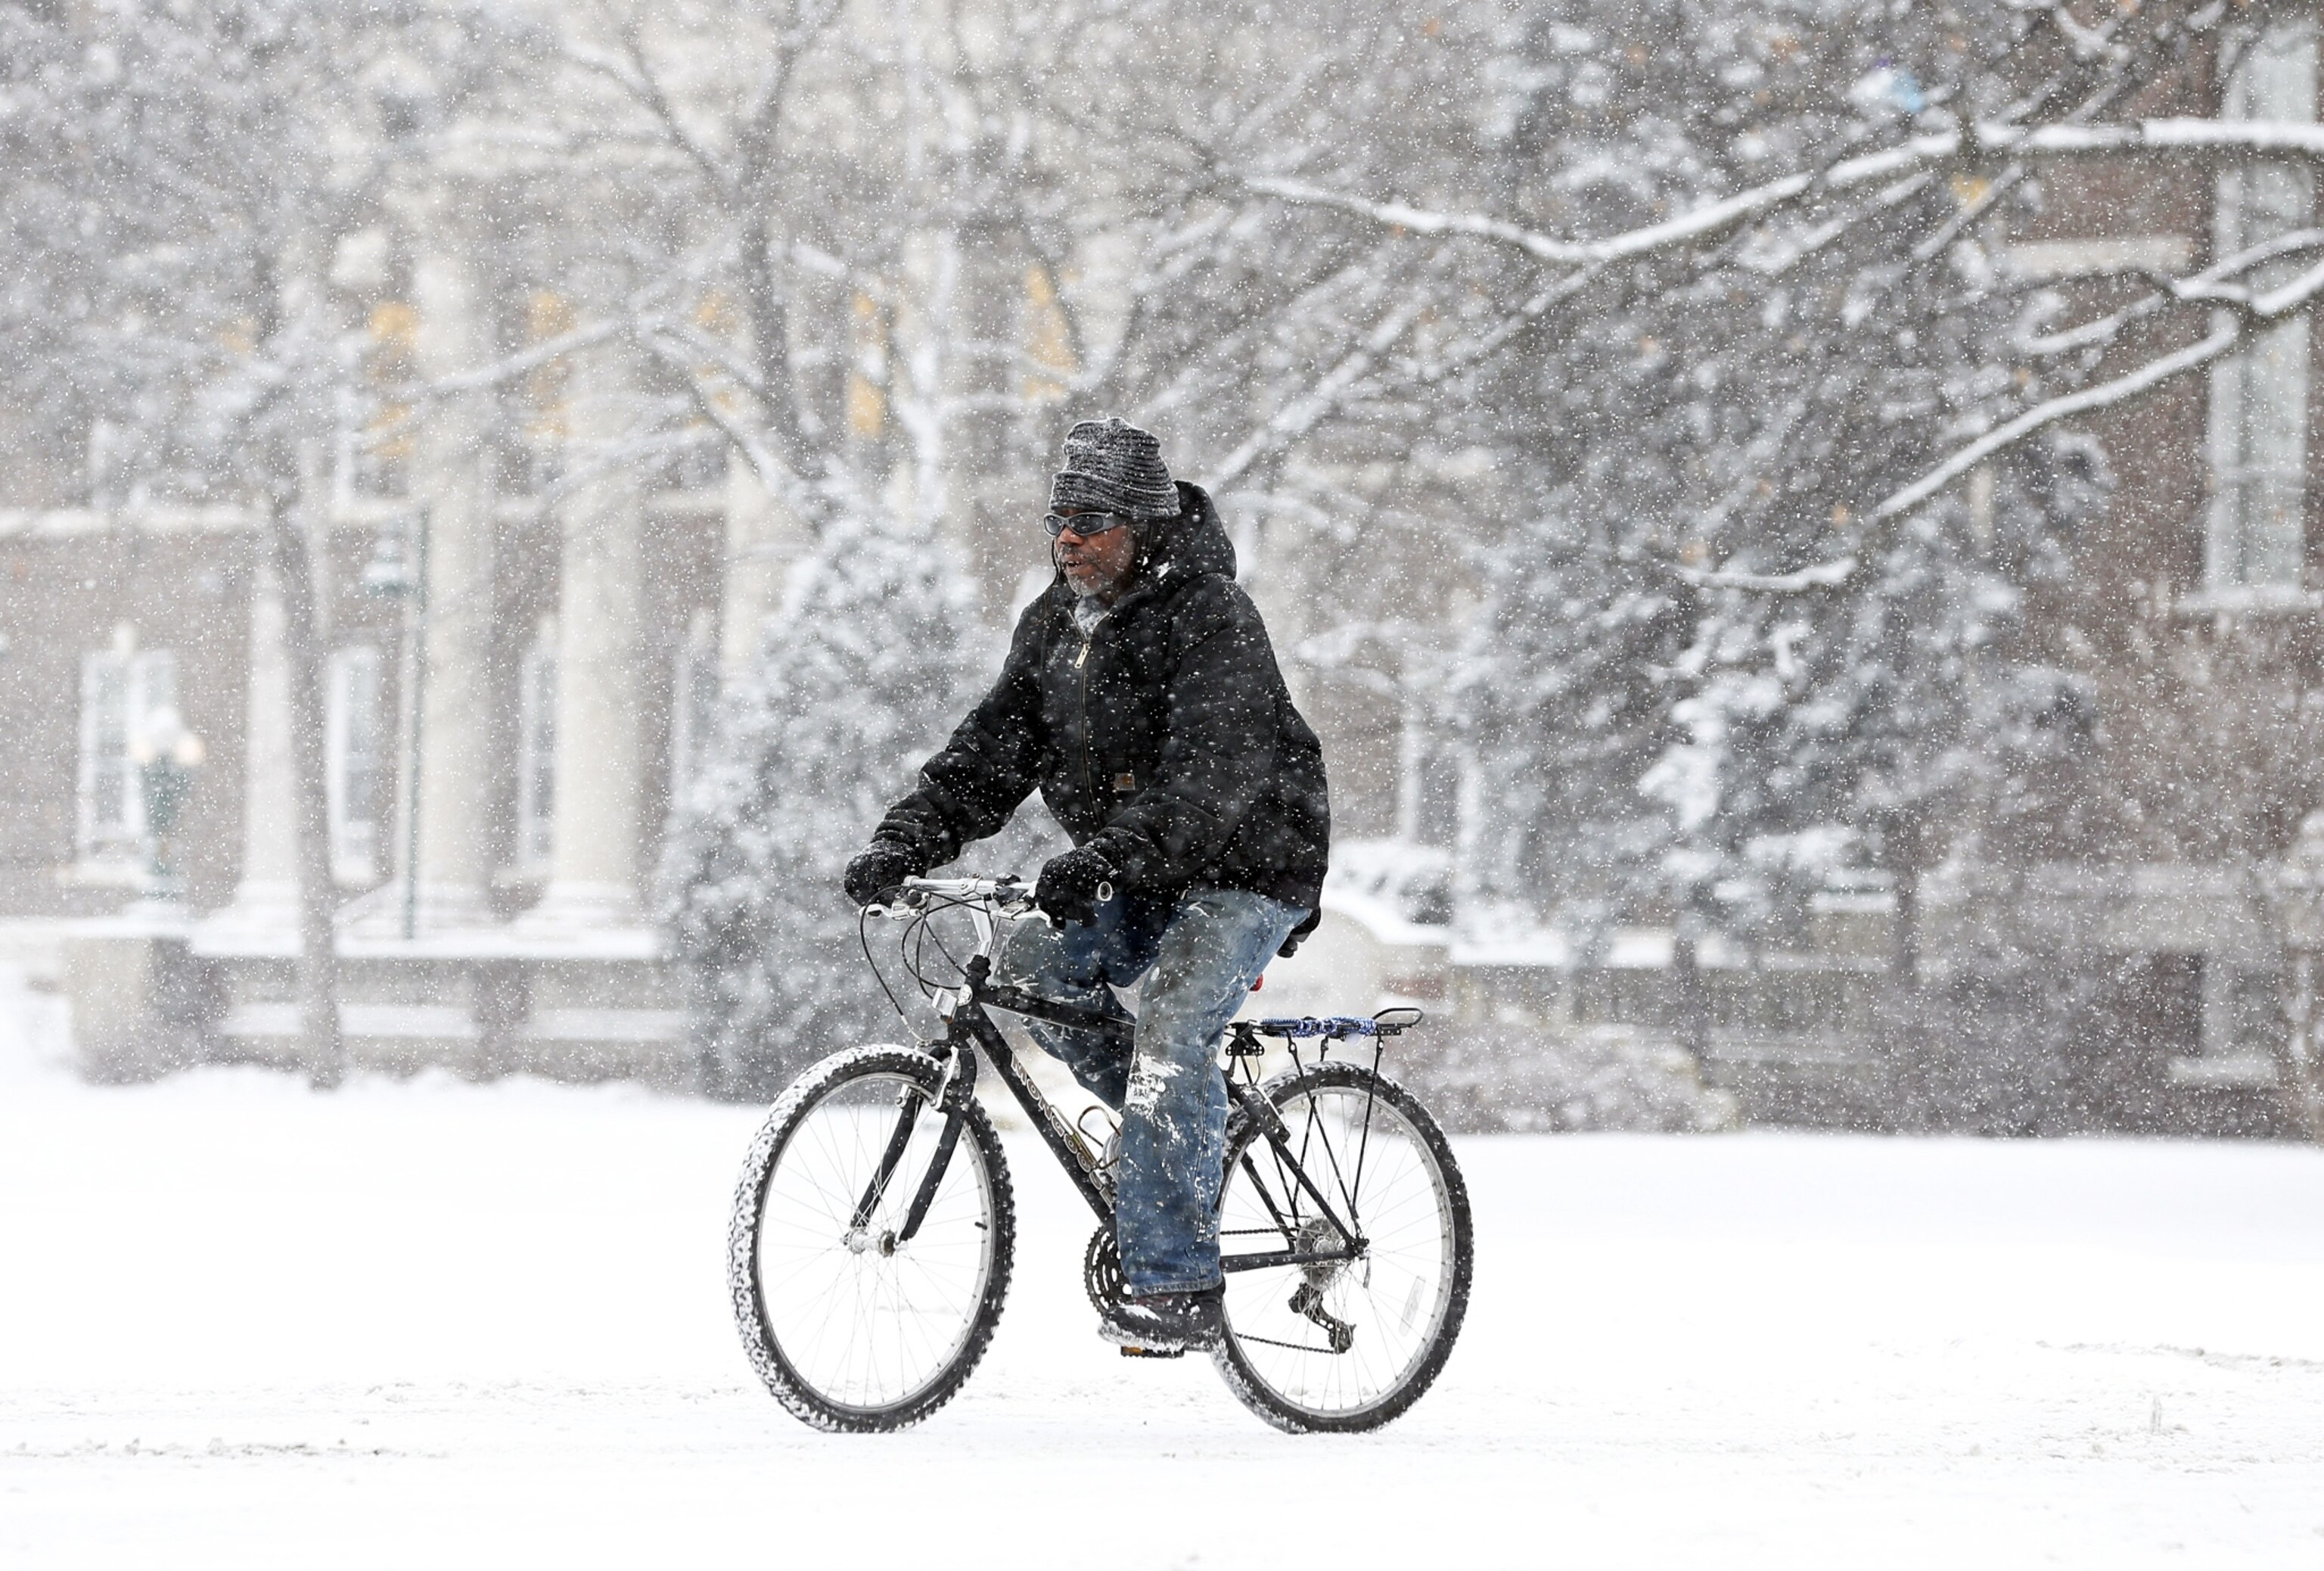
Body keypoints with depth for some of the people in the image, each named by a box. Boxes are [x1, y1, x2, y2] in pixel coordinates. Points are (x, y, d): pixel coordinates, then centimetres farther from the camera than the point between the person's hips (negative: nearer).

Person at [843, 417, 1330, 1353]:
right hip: (1139, 886, 8)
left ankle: (1175, 1287, -24)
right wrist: (905, 843, -15)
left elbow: (1212, 772, -33)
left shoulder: (1212, 619, -19)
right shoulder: (1055, 624, 7)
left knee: (1169, 1030, -25)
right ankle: (1192, 1125, 5)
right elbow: (994, 748, 2)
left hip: (1246, 872, -8)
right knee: (1029, 966, -14)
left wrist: (1104, 861, -46)